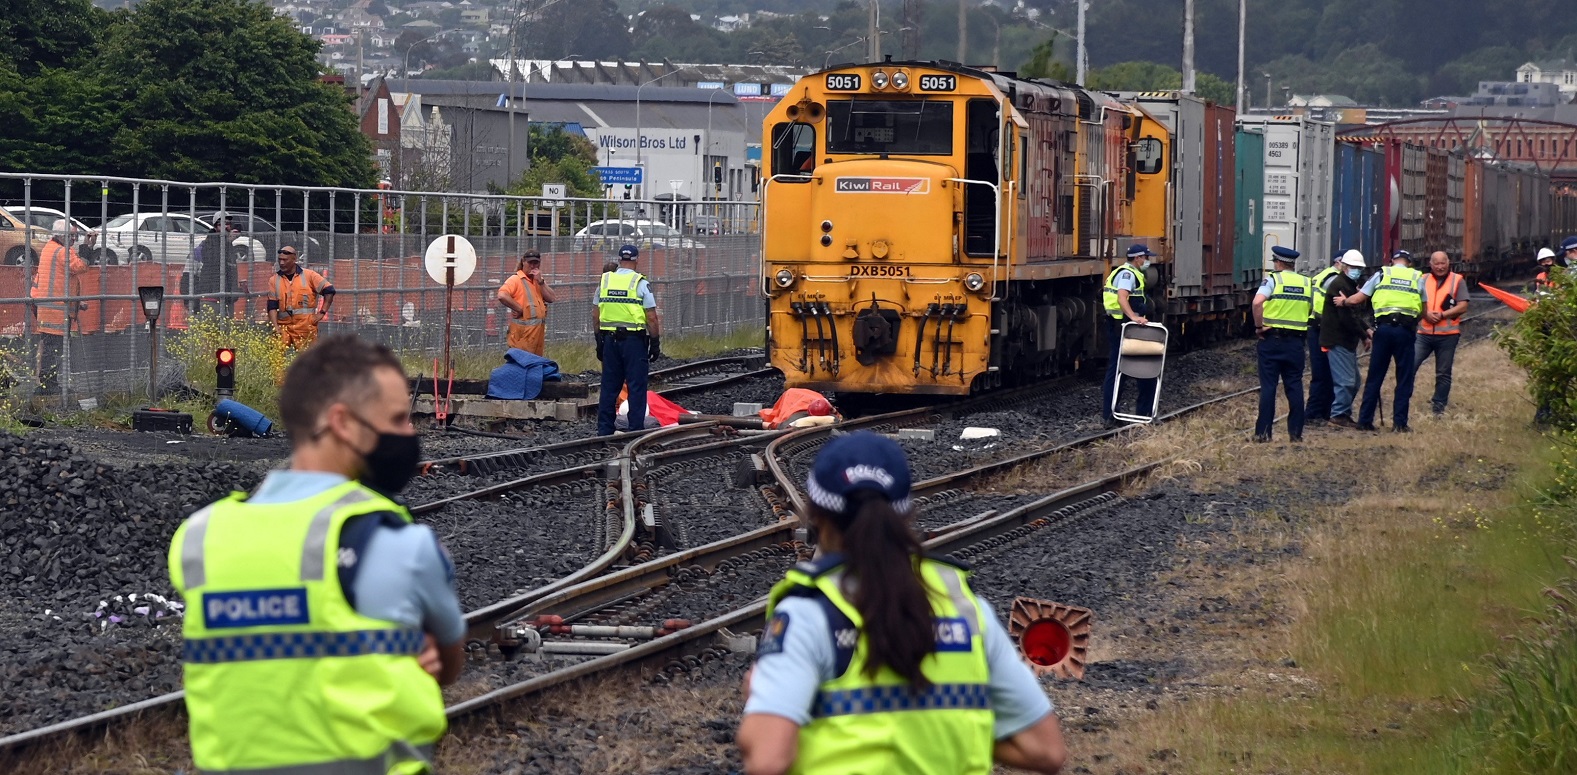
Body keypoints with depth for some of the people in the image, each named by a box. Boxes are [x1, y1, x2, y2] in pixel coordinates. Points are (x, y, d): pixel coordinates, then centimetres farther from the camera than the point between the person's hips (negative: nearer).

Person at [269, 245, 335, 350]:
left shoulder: (309, 275, 2)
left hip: (305, 325, -2)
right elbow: (272, 306, 6)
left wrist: (322, 313, -4)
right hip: (283, 325, 2)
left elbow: (329, 291, 3)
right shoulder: (275, 280, 9)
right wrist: (275, 327, -7)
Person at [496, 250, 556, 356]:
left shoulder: (539, 280, 18)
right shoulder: (516, 279, -5)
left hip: (538, 332, 8)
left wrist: (540, 282, -4)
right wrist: (519, 309, -17)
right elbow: (502, 296, -22)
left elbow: (551, 299, 6)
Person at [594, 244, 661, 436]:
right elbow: (652, 318, -9)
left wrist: (599, 341, 17)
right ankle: (636, 429, -1)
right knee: (636, 386, 0)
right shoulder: (640, 283, -7)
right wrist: (655, 343, -1)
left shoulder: (604, 281, 6)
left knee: (609, 386, 10)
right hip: (634, 339, -4)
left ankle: (604, 430, 12)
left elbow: (595, 315, 10)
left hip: (609, 339, 4)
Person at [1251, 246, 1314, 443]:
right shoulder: (1307, 283, 6)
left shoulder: (1273, 279, -8)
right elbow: (1310, 310, 12)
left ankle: (1263, 432, 0)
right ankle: (1296, 431, 8)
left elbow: (1257, 302, -23)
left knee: (1268, 386, 1)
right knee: (1294, 386, 8)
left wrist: (1259, 326, -13)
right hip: (1296, 341, 3)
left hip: (1272, 339, -3)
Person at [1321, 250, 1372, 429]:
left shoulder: (1351, 286, 19)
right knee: (1345, 381, -11)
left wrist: (1367, 329, 5)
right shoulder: (1339, 285, -14)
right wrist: (1364, 336, -13)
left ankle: (1344, 414, 20)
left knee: (1353, 381, 14)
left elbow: (1357, 313, 22)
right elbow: (1346, 317, -20)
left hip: (1347, 341, 11)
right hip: (1338, 340, -11)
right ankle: (1339, 416, -6)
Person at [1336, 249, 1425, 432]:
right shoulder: (1418, 278, 12)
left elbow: (1357, 299, 8)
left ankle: (1365, 420, 9)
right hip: (1406, 330, 0)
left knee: (1374, 377, 7)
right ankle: (1399, 422, 4)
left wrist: (1344, 301, 27)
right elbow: (1424, 310, 10)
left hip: (1384, 328, 0)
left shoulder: (1381, 275, 9)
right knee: (1404, 379, 7)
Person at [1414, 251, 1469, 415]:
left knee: (1443, 374, 7)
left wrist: (1443, 315, -17)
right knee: (1410, 366, -8)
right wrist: (1426, 314, -14)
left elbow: (1463, 306, -6)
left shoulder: (1457, 281, 2)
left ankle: (1438, 406, 16)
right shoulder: (1423, 280, 9)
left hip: (1447, 335, -2)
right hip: (1424, 333, 2)